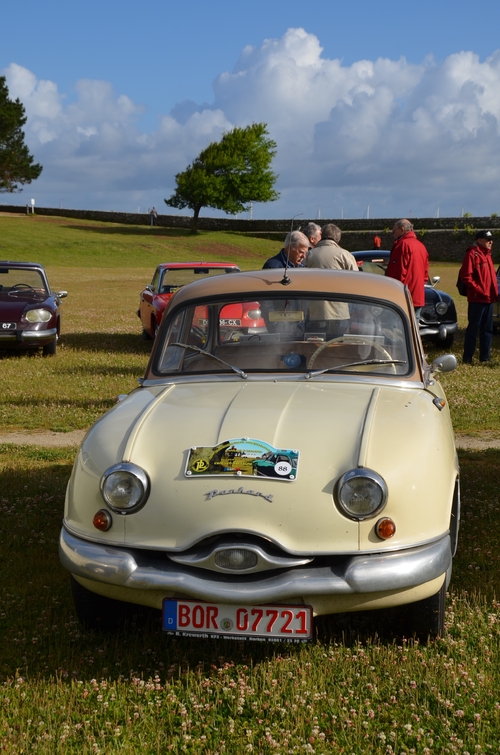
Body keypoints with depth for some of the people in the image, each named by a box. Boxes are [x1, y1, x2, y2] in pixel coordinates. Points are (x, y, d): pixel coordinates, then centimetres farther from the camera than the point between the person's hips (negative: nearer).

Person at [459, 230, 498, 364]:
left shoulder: (487, 255, 17)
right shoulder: (472, 254, -10)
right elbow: (466, 276, -17)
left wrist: (495, 292, 10)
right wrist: (478, 290, -19)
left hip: (489, 299, 8)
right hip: (477, 299, -8)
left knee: (487, 329, 11)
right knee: (473, 328, -4)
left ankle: (485, 357, 18)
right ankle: (467, 358, 2)